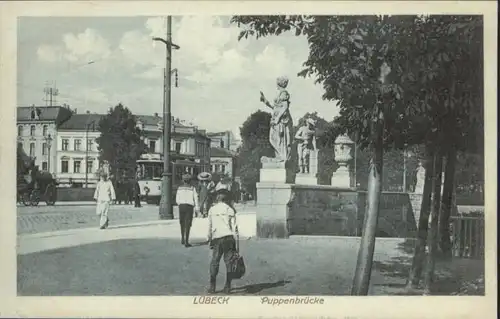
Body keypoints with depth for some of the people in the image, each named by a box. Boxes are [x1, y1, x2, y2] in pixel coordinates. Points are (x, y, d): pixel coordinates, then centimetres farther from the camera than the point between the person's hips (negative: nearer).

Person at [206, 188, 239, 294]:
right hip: (228, 237, -1)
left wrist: (209, 240, 17)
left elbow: (209, 226, 9)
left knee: (214, 262, 8)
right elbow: (234, 227, 0)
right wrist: (236, 242, 3)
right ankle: (227, 286, 1)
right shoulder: (230, 210, 3)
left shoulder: (212, 210, 7)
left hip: (216, 238, 1)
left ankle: (212, 286, 3)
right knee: (228, 261, 3)